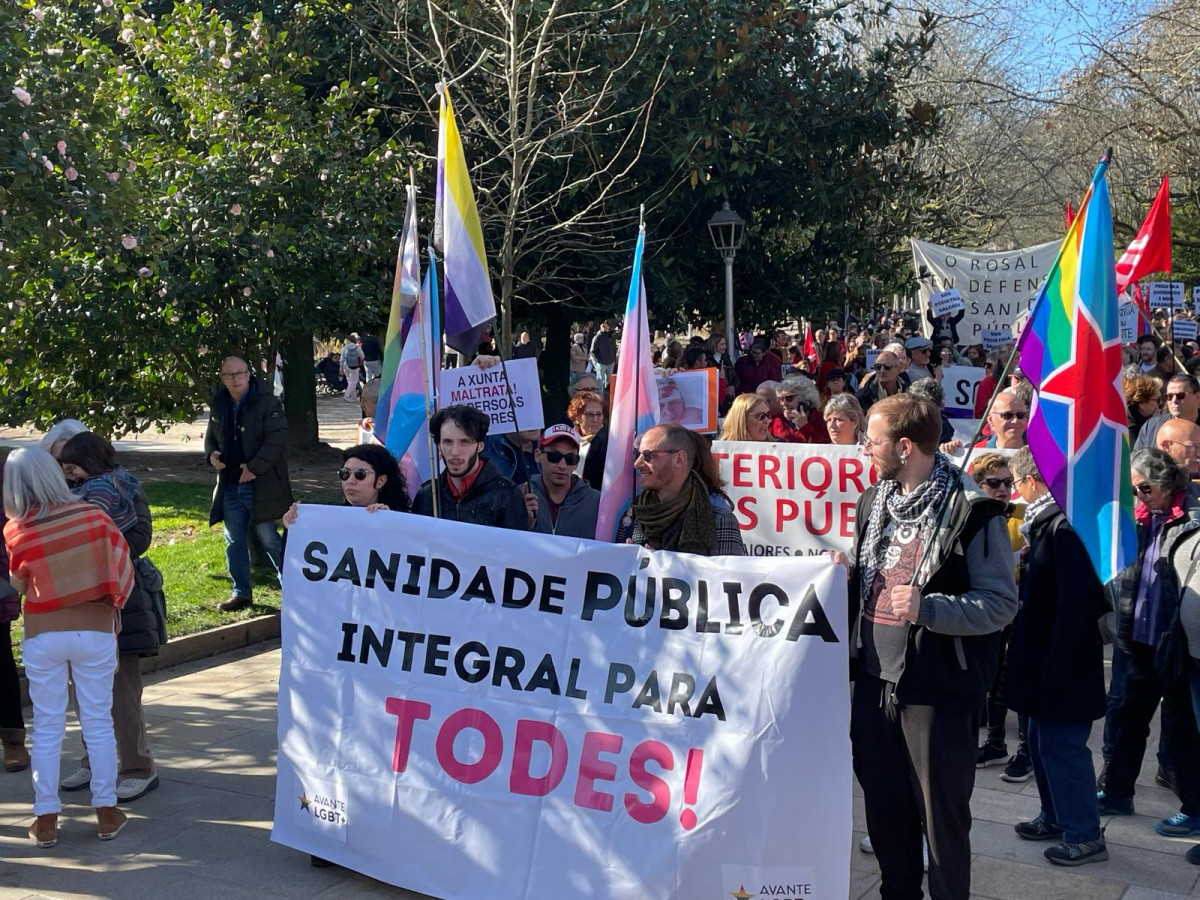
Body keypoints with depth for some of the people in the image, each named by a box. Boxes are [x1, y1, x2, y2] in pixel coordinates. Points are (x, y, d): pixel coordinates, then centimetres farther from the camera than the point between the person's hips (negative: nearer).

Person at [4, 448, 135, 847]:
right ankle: (106, 813, 17)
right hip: (95, 632, 1)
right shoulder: (92, 515, -8)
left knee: (47, 727, 10)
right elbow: (121, 567, -2)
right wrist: (113, 607, 11)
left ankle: (46, 819, 15)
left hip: (43, 636, -1)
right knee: (98, 723, 11)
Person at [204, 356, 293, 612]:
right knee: (234, 541, 11)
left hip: (260, 485, -6)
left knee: (268, 540, -1)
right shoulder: (218, 407, 10)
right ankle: (241, 593, 21)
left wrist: (255, 467, -20)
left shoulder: (268, 404, -8)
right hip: (230, 485, 6)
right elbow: (210, 436, 23)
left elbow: (277, 440, -15)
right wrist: (211, 454, 1)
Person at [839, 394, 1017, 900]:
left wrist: (928, 608, -26)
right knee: (883, 804, 17)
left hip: (938, 688, -7)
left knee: (942, 814, 5)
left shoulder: (972, 511, -12)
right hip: (874, 680, 7)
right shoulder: (873, 501, 11)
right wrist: (845, 573, 2)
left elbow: (1001, 605, -13)